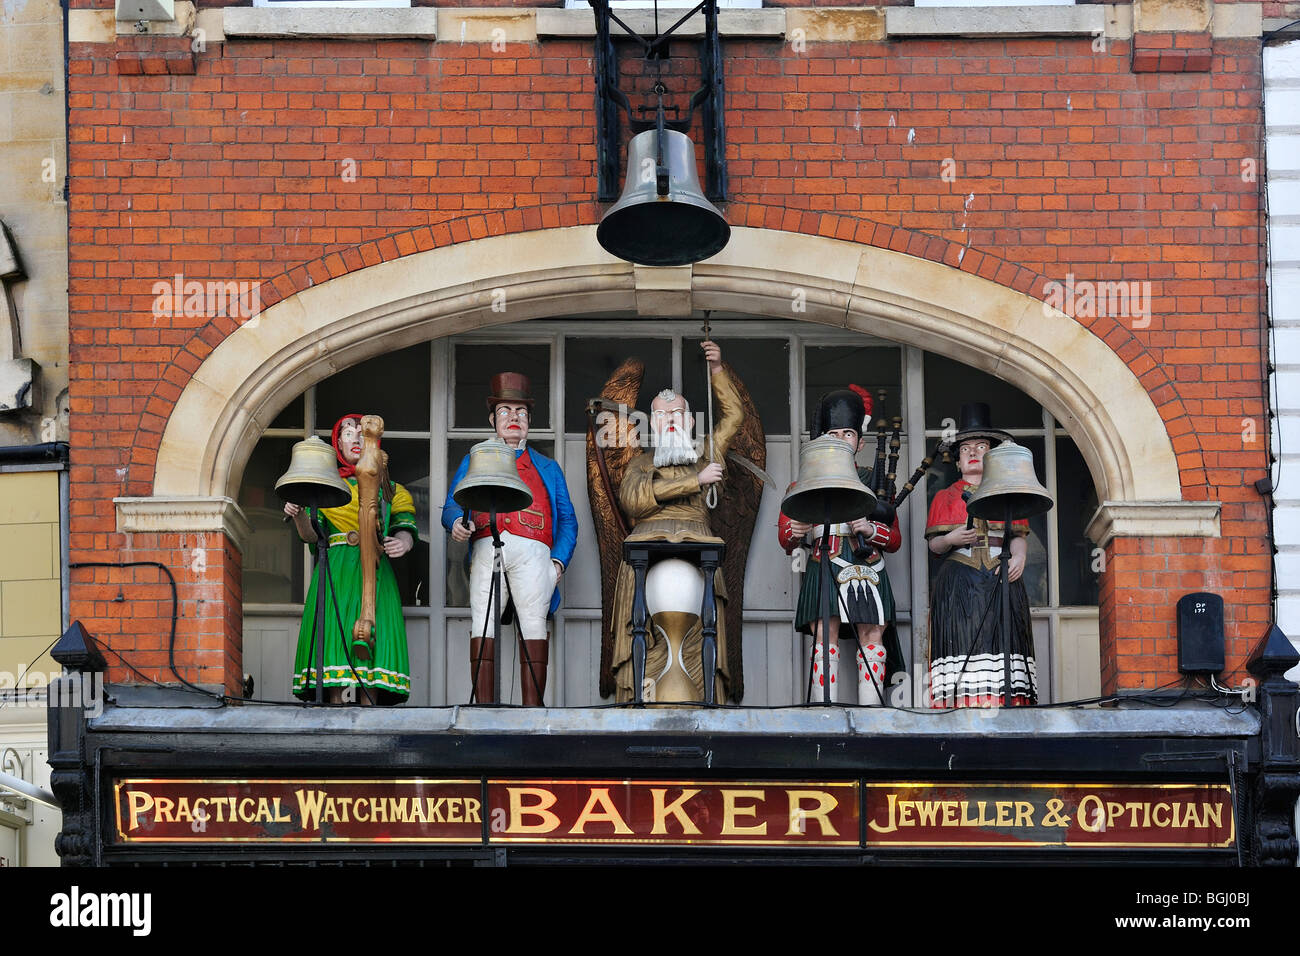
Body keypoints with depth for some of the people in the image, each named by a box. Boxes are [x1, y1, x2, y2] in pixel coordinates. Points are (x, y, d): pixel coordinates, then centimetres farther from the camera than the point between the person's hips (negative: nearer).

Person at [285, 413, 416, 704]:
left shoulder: (387, 488, 19)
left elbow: (405, 527, 8)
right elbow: (311, 535, 9)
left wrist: (402, 543, -15)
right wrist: (298, 514, -13)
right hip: (335, 571, -1)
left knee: (373, 633, -11)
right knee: (334, 631, -14)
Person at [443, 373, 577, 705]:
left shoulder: (547, 468, 29)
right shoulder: (474, 462, 29)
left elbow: (567, 519, 21)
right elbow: (452, 506, 17)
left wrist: (559, 561, 3)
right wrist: (457, 523, -8)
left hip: (532, 553, 0)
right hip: (486, 550, 0)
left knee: (533, 622, -15)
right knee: (481, 624, -15)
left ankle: (532, 710, -20)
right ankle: (484, 711, -19)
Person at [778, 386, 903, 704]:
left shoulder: (875, 483, 16)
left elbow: (895, 539, 12)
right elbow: (785, 537, 12)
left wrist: (871, 529, -9)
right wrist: (794, 533, -12)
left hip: (867, 568, 1)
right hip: (823, 567, -1)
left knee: (872, 636, -8)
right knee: (824, 636, -11)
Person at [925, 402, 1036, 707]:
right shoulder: (945, 497, 18)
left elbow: (1019, 536, 11)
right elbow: (934, 542, 11)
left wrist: (1019, 557, -10)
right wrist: (951, 539, -11)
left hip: (1001, 578, 1)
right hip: (959, 582, -1)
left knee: (1001, 636, -11)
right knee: (962, 635, -14)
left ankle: (1004, 703, -16)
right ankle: (961, 704, -19)